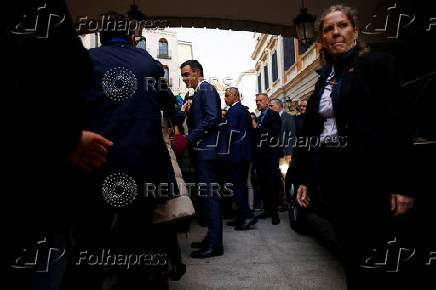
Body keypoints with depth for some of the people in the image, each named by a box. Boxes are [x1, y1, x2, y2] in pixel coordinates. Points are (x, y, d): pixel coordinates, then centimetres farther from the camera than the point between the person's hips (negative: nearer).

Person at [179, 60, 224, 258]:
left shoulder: (206, 88, -7)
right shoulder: (200, 91, 22)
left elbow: (212, 118, -20)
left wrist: (190, 139, -17)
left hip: (206, 150, -10)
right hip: (203, 150, 10)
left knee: (209, 195, -7)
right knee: (207, 195, 13)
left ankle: (215, 244, 1)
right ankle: (212, 238, 23)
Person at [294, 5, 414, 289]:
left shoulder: (377, 63, -2)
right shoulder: (321, 78, 14)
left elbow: (397, 124, -9)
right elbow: (310, 131, 13)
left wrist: (401, 184, -14)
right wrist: (304, 178, 11)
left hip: (367, 174, -5)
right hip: (332, 175, 6)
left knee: (375, 257, 4)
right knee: (351, 252, 15)